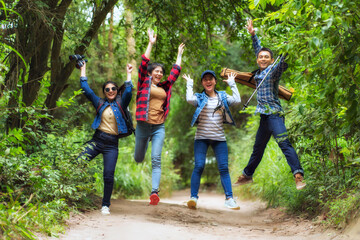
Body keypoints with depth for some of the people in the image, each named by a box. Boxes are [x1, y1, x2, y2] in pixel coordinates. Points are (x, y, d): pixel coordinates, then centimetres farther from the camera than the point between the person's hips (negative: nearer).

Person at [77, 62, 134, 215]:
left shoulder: (121, 105, 8)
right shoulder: (100, 104, 12)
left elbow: (128, 93, -8)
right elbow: (86, 90, 8)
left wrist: (128, 74, -5)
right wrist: (83, 70, 12)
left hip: (112, 144, -1)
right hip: (97, 140, 1)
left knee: (109, 175, -5)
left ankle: (105, 205, 7)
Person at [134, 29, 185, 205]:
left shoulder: (165, 87, 14)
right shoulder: (144, 82, 6)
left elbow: (175, 72, 25)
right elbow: (143, 64, -2)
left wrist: (179, 55, 31)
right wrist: (151, 44, -2)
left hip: (159, 127, 2)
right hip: (143, 125, -2)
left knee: (156, 159, -11)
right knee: (138, 159, 11)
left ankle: (155, 191, -20)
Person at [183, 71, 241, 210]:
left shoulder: (222, 97, 12)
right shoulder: (199, 97, 6)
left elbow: (237, 100, -3)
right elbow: (189, 99, -16)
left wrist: (232, 84, 7)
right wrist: (189, 84, -1)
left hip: (219, 138, 2)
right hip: (202, 137, -2)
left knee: (224, 167, -3)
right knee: (199, 166, -13)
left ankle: (229, 199, -1)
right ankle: (193, 198, -11)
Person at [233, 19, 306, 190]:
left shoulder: (274, 71, -4)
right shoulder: (260, 72, 15)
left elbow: (283, 63, -23)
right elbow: (258, 49, 27)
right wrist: (253, 35, 29)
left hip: (274, 114, -8)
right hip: (265, 116, 8)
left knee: (284, 144, -22)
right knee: (258, 148, 20)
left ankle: (298, 175, -31)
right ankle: (247, 175, 33)